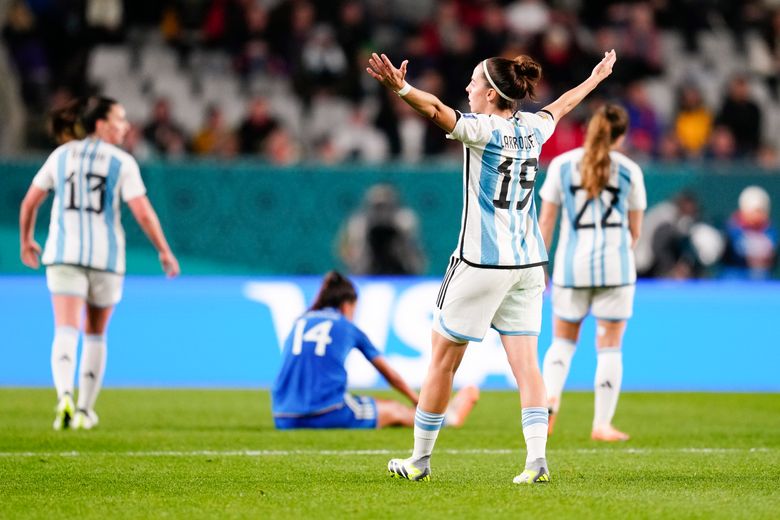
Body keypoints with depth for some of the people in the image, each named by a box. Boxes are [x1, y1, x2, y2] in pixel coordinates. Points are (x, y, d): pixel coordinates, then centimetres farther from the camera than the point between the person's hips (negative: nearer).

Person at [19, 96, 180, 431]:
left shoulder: (61, 155, 7)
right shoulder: (122, 162, -2)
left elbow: (30, 203, 10)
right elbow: (143, 213, -8)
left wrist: (26, 241, 26)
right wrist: (165, 253, 2)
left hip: (64, 253, 1)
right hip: (105, 257, -1)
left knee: (66, 331, -10)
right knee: (96, 334, 17)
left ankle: (65, 396, -35)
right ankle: (85, 410, 21)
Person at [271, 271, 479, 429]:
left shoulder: (299, 323, 20)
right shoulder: (348, 328, 13)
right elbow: (390, 375, 25)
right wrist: (420, 403, 42)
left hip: (284, 420, 3)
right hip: (327, 414, -3)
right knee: (394, 410, 20)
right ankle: (449, 417, 39)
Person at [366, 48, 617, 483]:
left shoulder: (484, 129, -11)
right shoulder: (532, 128, 9)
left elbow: (438, 110, -29)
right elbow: (561, 107, 30)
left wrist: (400, 88, -45)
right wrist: (595, 79, 49)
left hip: (482, 263, -6)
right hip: (528, 263, 6)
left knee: (443, 361, 5)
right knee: (526, 363, 2)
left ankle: (420, 460, 12)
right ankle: (537, 459, -10)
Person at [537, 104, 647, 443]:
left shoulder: (562, 164, 3)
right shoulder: (629, 170, 2)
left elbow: (546, 221, 3)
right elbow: (635, 230, 7)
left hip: (572, 263, 1)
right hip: (615, 266, -1)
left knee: (563, 341, 15)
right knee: (610, 347, 6)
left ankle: (550, 396, -11)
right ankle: (602, 424, 4)